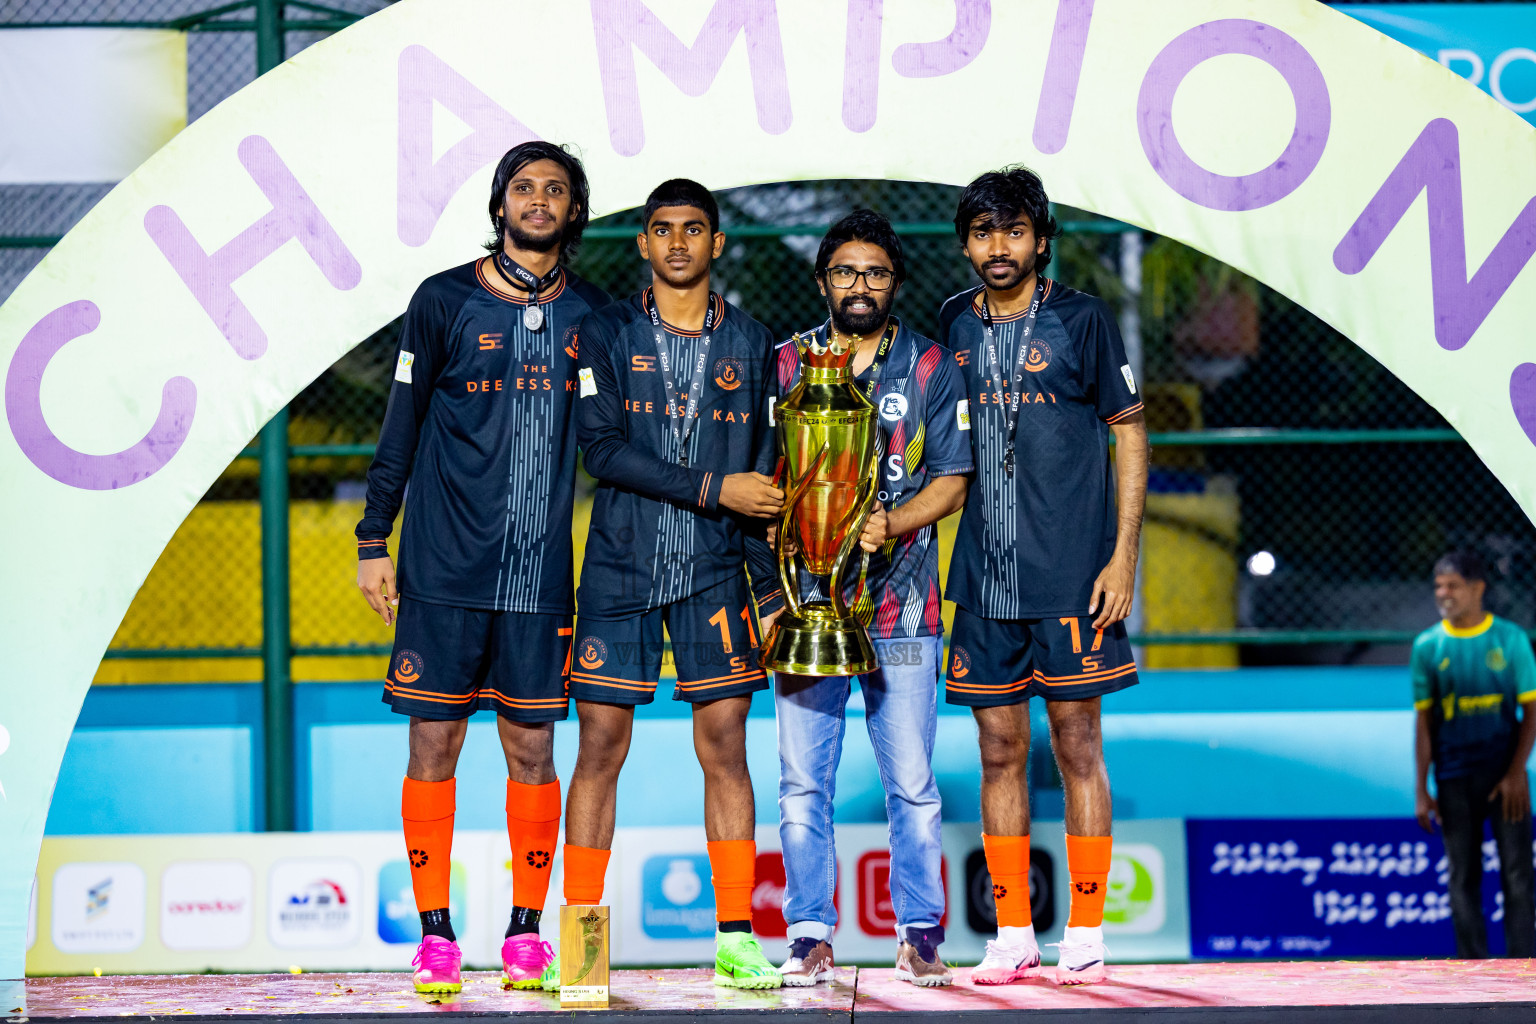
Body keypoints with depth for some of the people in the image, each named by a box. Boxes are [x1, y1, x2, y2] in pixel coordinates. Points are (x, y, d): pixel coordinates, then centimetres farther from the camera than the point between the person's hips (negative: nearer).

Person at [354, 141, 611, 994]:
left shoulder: (592, 314, 9)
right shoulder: (445, 301, 3)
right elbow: (401, 427, 6)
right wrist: (373, 541, 2)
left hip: (541, 572, 2)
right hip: (443, 570, -2)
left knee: (532, 748, 3)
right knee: (434, 745, -1)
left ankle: (527, 930, 12)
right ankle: (435, 932, 6)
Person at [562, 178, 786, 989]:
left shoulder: (749, 344, 9)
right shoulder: (607, 335, 2)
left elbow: (763, 474, 11)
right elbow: (601, 449, -10)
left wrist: (771, 589, 6)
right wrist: (713, 488, -14)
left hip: (713, 574, 1)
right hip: (619, 567, -1)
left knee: (725, 748, -1)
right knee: (600, 746, -1)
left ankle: (735, 938, 4)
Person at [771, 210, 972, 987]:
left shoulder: (931, 367, 7)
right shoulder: (787, 365, 10)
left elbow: (952, 480, 3)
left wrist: (891, 524, -13)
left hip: (902, 607, -1)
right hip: (806, 598, 1)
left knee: (912, 784, 0)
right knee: (802, 783, 0)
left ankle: (919, 935, 10)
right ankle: (810, 938, 7)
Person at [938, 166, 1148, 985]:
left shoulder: (1081, 321, -1)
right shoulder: (954, 329, 9)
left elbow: (1129, 433, 0)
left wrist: (1123, 554, -7)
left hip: (1069, 571, -4)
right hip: (984, 573, 4)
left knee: (1077, 744, -1)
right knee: (999, 750, 5)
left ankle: (1085, 935, 3)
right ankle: (1012, 935, 11)